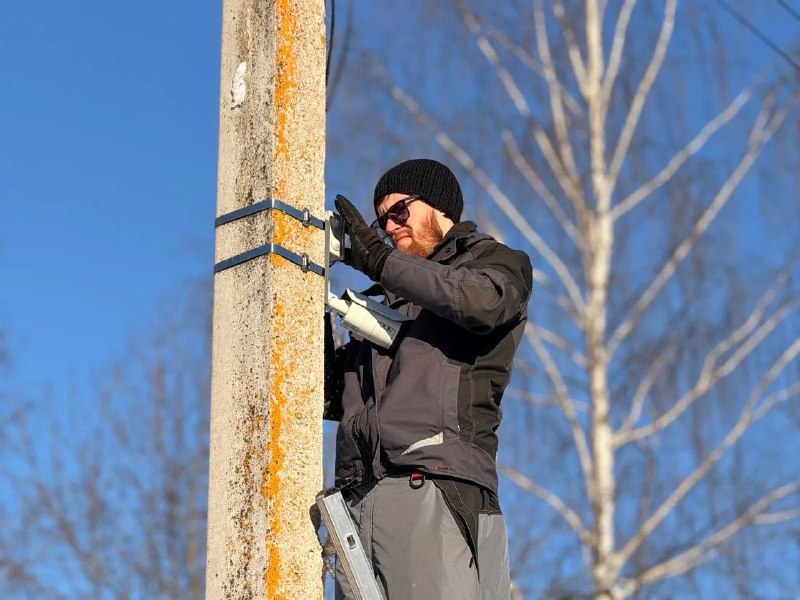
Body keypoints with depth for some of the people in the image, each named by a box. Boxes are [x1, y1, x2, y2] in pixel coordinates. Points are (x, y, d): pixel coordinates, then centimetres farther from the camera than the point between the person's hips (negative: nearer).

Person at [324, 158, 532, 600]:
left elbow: (483, 301, -12)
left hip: (437, 489, -6)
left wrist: (380, 259, -6)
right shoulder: (390, 297, 31)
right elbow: (339, 400, 27)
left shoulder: (498, 264, 15)